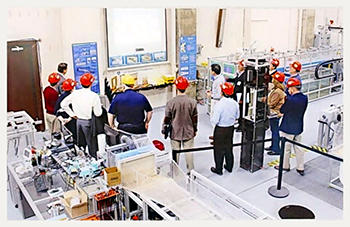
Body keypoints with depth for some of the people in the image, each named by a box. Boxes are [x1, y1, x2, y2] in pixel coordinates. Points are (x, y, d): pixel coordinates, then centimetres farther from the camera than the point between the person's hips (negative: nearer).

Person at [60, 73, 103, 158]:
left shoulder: (75, 93, -3)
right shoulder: (94, 96, -18)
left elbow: (63, 104, 4)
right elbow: (98, 113, -15)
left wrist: (72, 114, 10)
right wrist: (99, 106, 4)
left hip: (78, 121, 5)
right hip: (88, 122, -5)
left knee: (80, 146, 18)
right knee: (92, 147, 5)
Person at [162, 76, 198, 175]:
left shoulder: (170, 103, -18)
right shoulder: (192, 102, -12)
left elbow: (167, 119, -9)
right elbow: (195, 118, -3)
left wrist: (163, 130, 7)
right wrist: (195, 130, 13)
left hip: (175, 133, -1)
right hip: (189, 132, 1)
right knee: (189, 152, 15)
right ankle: (190, 171, 28)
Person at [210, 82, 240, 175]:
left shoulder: (220, 104, -28)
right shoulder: (235, 103, -9)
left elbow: (214, 121, -25)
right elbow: (237, 116, 6)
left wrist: (211, 117, -4)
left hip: (220, 130, -5)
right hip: (231, 128, 6)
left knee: (219, 149, 11)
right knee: (229, 148, 21)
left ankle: (218, 169, 24)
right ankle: (229, 167, 37)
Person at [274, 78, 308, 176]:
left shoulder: (291, 99, -26)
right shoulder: (304, 98, -3)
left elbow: (282, 110, -14)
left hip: (288, 128, -7)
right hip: (299, 127, 7)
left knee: (286, 148, 11)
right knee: (298, 147, 17)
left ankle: (285, 166, 28)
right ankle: (300, 168, 24)